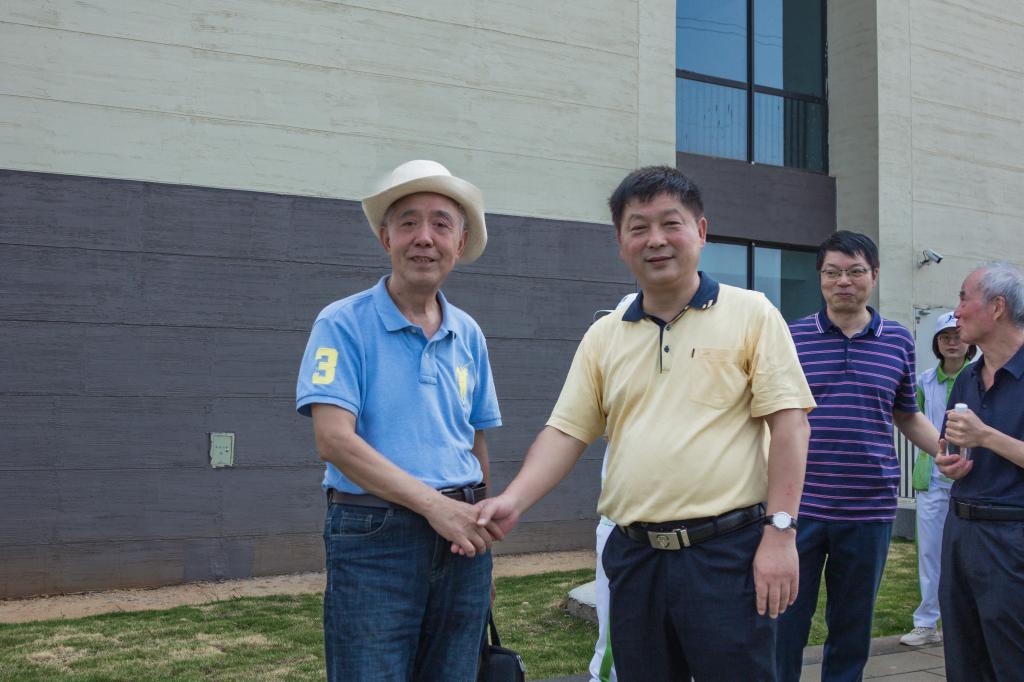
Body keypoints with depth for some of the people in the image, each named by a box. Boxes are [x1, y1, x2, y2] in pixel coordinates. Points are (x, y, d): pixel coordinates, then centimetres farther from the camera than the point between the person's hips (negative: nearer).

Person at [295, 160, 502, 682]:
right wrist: (435, 505, -19)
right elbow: (334, 440, -16)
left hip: (459, 535, 5)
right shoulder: (343, 324, -6)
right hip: (374, 538, -5)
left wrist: (482, 532, 16)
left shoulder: (468, 335, 10)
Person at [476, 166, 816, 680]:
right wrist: (513, 501, -9)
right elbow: (566, 432, 7)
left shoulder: (751, 314, 0)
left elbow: (788, 424, -5)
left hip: (727, 552, -4)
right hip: (633, 556, 4)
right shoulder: (604, 337, 11)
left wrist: (780, 532, -12)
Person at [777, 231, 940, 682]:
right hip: (799, 506, -2)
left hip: (869, 510, 2)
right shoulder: (792, 337, 2)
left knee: (853, 628, 13)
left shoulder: (898, 341, 7)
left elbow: (907, 416, 18)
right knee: (785, 625, 2)